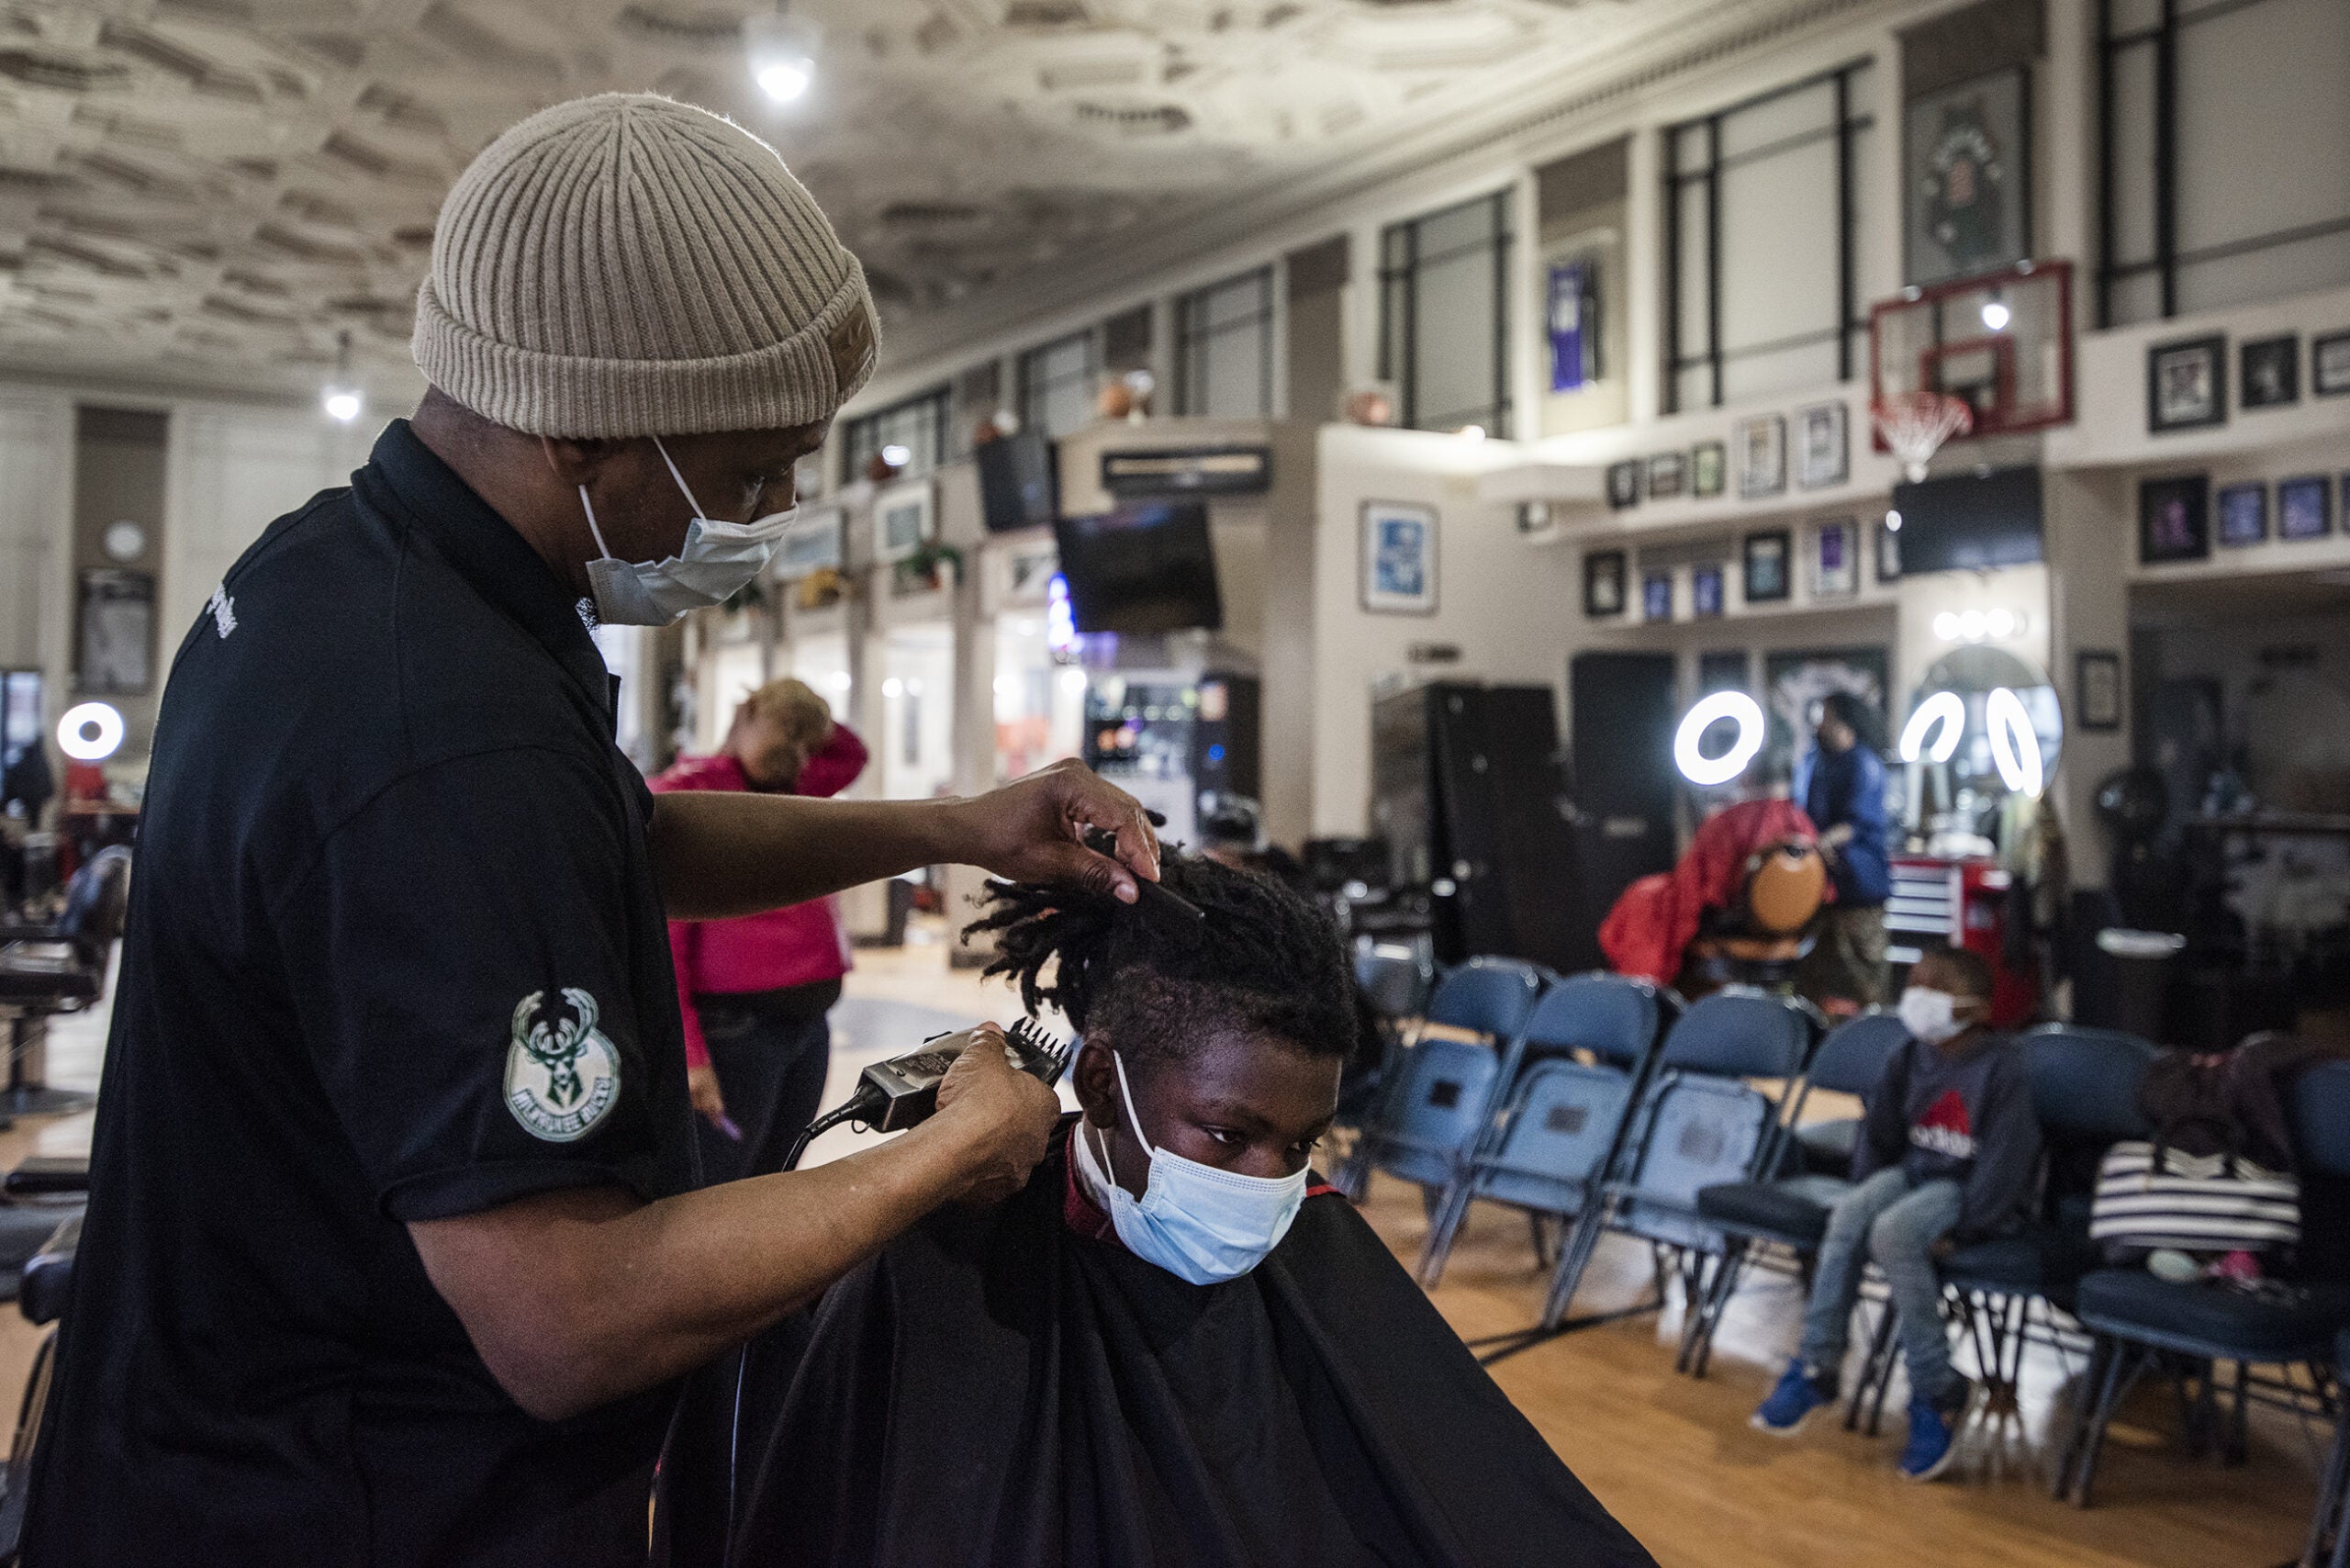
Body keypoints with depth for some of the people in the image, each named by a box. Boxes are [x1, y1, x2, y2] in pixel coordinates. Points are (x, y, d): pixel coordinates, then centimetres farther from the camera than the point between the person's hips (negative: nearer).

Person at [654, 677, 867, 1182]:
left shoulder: (788, 792, 15)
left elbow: (850, 756, 34)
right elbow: (661, 935, -12)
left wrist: (816, 724, 13)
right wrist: (688, 1055, -18)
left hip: (809, 1024, 8)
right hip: (735, 1026, -8)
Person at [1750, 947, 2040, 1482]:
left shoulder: (2001, 1066, -13)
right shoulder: (1908, 1059, 6)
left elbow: (2005, 1158, -16)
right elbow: (1877, 1134, 13)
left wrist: (1959, 1228, -21)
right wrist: (1863, 1198, -1)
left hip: (1970, 1188, -6)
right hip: (1913, 1172, 6)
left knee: (1893, 1232, -33)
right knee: (1848, 1215, -27)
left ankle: (1937, 1392, -19)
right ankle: (1816, 1367, -22)